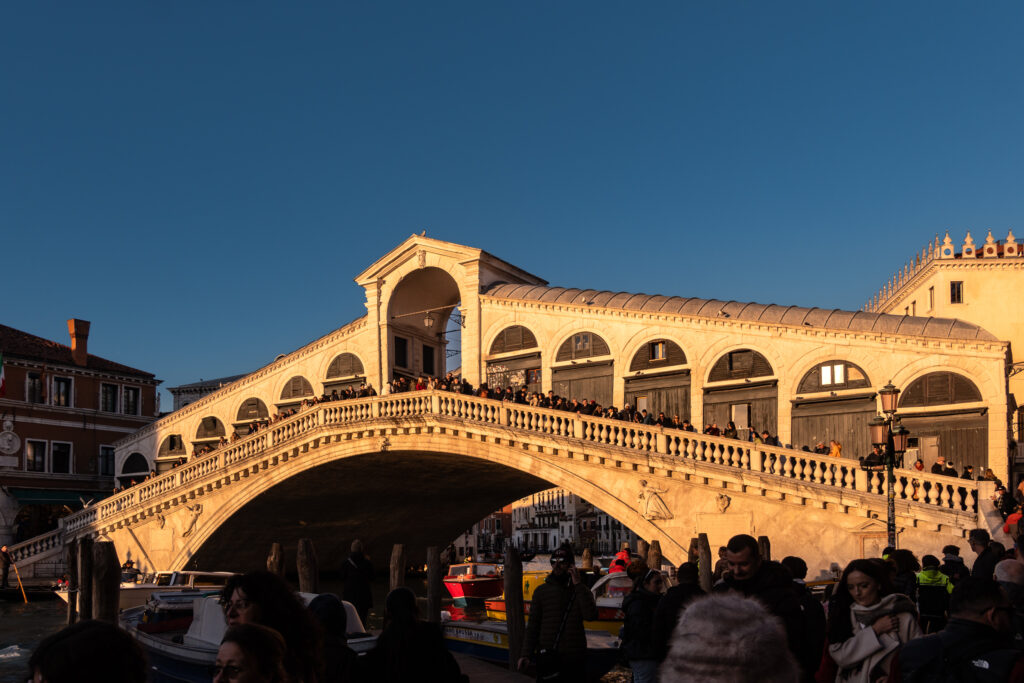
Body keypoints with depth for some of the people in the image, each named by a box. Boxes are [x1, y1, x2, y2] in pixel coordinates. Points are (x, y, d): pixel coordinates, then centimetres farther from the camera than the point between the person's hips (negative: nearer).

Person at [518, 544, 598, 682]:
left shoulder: (582, 591, 7)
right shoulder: (541, 591, 6)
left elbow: (591, 615, -12)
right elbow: (533, 625, 3)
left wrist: (578, 584, -13)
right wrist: (526, 654, -8)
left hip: (575, 659, 1)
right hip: (547, 657, 0)